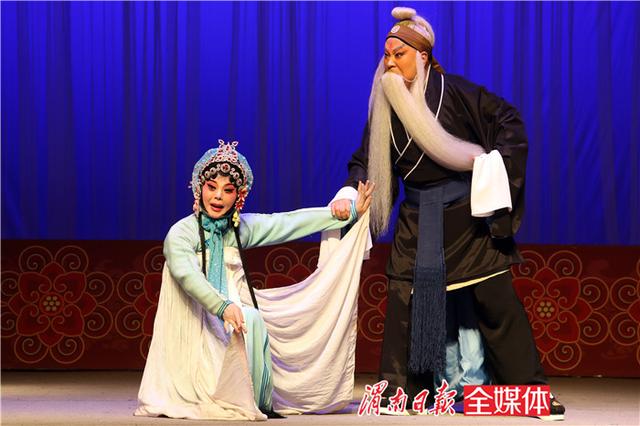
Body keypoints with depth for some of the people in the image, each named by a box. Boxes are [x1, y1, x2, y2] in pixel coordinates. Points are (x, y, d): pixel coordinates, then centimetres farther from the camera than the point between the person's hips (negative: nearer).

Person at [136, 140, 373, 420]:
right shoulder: (180, 234, -10)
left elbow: (291, 223, 13)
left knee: (253, 322, -24)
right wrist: (223, 306, -45)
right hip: (193, 334, -6)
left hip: (232, 316, 6)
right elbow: (188, 276, -28)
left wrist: (352, 212, 15)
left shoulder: (240, 228, 10)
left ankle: (256, 402, -8)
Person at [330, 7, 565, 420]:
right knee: (405, 301, -1)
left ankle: (531, 389, 2)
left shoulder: (451, 91, -7)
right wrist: (349, 192, -8)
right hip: (417, 219, 4)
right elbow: (366, 159, 8)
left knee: (496, 300, -3)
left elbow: (508, 118, -5)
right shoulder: (385, 106, 6)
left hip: (468, 215, -4)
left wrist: (497, 161, -16)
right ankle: (399, 390, 7)